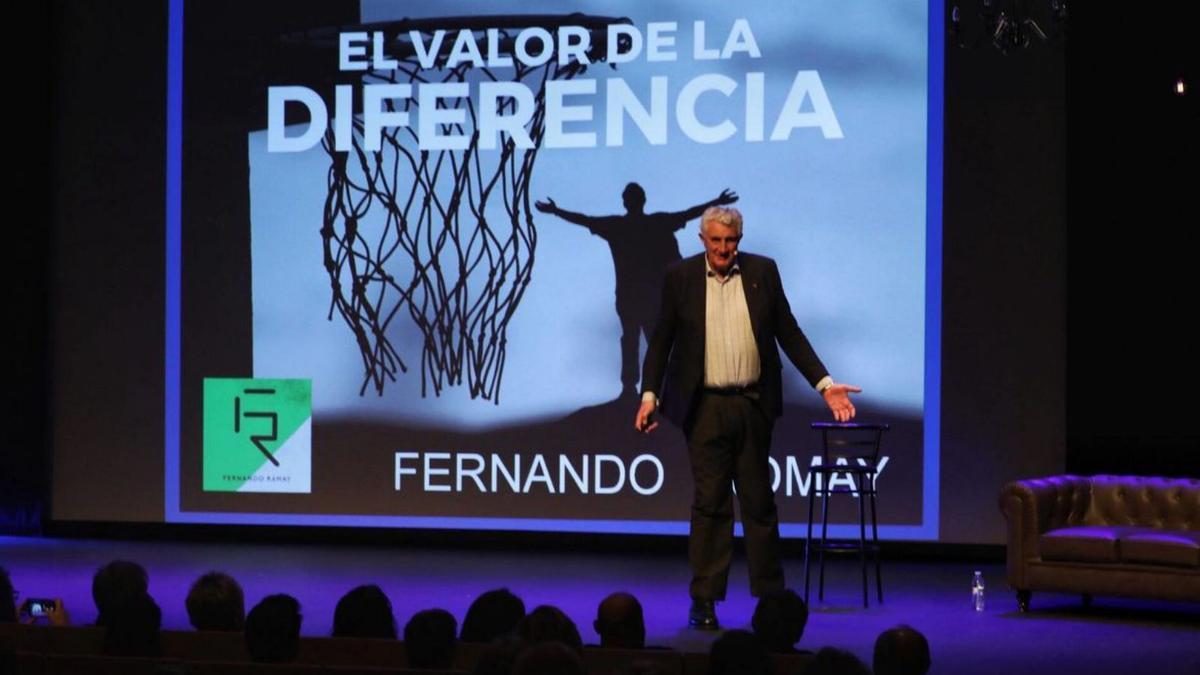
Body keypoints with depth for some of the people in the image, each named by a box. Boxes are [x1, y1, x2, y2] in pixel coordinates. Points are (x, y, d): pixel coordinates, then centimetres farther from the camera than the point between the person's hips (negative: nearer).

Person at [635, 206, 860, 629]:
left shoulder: (763, 272, 4)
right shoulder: (681, 277, 1)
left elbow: (789, 334, 7)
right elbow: (662, 340, 3)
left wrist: (825, 384, -1)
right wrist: (649, 395, -7)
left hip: (753, 404, 2)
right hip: (706, 407, -2)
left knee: (759, 502, 8)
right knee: (710, 503, -1)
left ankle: (770, 595, 17)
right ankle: (704, 601, 5)